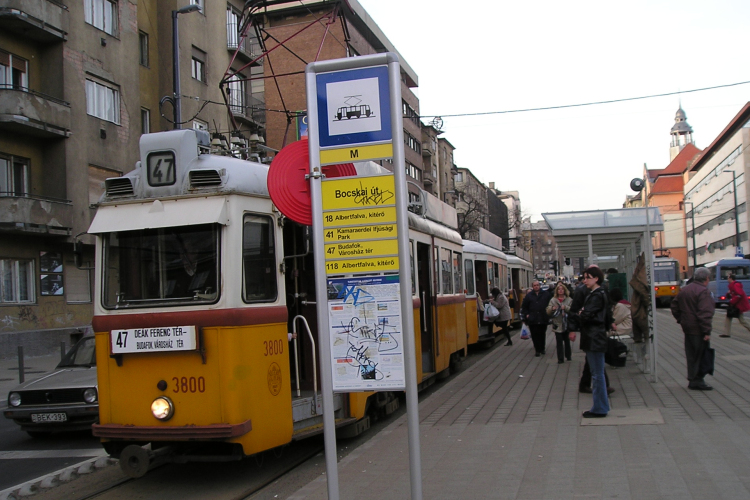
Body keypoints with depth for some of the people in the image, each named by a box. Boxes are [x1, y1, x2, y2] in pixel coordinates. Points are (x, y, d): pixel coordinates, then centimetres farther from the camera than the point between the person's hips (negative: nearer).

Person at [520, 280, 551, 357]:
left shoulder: (545, 294, 4)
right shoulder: (529, 295, 5)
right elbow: (524, 307, 11)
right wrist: (526, 314, 1)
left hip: (543, 319, 0)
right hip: (533, 319, 0)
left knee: (542, 334, 10)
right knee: (535, 336, -2)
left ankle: (542, 348, 25)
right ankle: (537, 350, 5)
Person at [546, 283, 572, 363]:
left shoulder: (569, 300, 2)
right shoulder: (553, 300, 5)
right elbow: (548, 312, 1)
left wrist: (566, 307, -23)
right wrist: (552, 309, -19)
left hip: (567, 324, 0)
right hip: (557, 324, 0)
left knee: (567, 341, 14)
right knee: (559, 342, -2)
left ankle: (568, 355, 29)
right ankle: (560, 358, 2)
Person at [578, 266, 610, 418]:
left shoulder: (597, 296, -16)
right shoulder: (595, 294, 16)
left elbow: (586, 315, -22)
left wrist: (581, 313, -2)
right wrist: (584, 313, -2)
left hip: (595, 339, -10)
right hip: (593, 338, 10)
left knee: (597, 374, -4)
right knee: (597, 374, 14)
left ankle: (599, 409, 2)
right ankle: (601, 406, 22)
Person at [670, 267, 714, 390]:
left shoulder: (684, 290, 12)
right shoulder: (703, 291, -16)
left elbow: (674, 306, 20)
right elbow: (705, 314, -22)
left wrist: (680, 320, 21)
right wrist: (707, 331, -21)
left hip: (688, 328, 9)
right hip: (698, 330, -9)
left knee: (691, 355, 14)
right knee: (701, 355, -2)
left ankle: (692, 379, 19)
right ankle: (697, 381, -1)